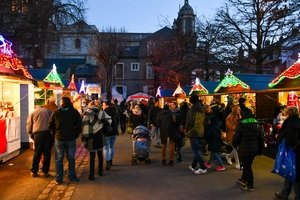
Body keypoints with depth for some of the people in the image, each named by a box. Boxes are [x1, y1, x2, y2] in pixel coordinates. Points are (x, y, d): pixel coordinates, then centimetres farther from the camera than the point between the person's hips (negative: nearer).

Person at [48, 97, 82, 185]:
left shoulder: (56, 113, -4)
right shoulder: (75, 112, -4)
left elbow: (50, 126, -1)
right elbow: (79, 125, -4)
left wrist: (55, 134, 12)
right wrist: (76, 134, 6)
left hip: (59, 138, 0)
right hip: (71, 139, 0)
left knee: (59, 159, 9)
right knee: (71, 158, 11)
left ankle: (59, 179, 13)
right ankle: (72, 177, 18)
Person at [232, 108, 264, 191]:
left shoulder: (241, 125, -15)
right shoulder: (257, 125, 3)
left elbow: (236, 137, -11)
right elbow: (261, 138, 7)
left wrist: (235, 145, 9)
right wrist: (260, 150, 14)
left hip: (244, 149, -6)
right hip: (254, 149, 6)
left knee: (247, 166, 5)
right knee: (248, 165, 21)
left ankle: (250, 185, 12)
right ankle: (243, 179, 39)